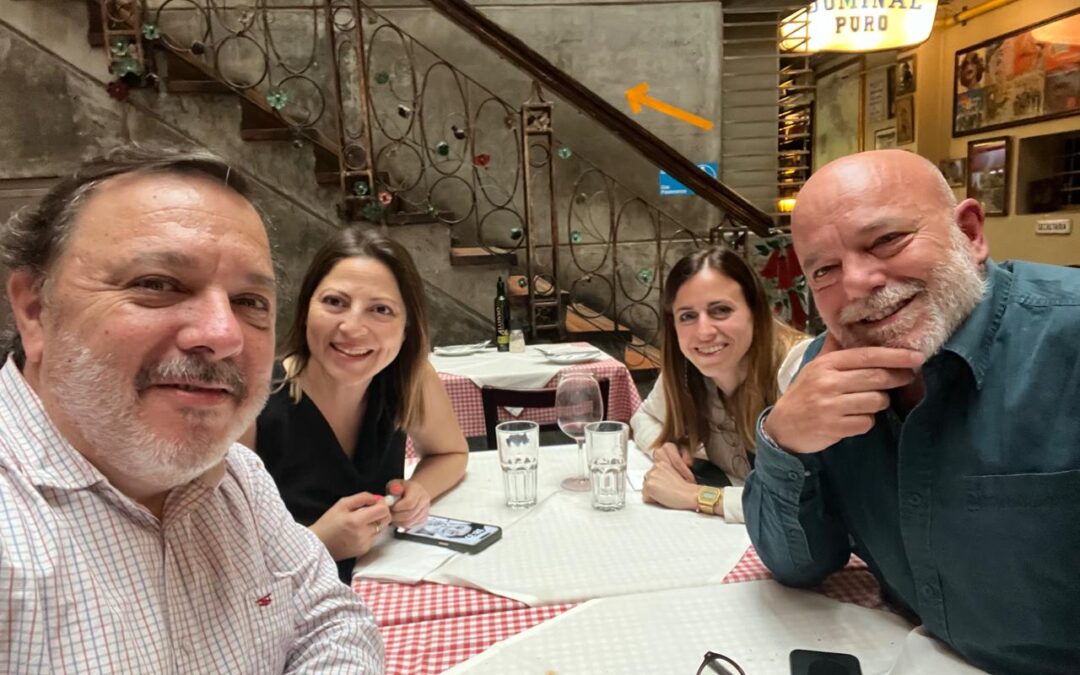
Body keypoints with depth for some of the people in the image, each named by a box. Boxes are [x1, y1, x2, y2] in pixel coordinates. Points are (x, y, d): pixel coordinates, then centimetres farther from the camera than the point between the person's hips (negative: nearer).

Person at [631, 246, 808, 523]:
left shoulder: (799, 369, -25)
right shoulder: (686, 367, -8)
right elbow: (644, 417, 11)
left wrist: (694, 496, -28)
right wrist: (664, 448, -11)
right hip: (731, 533, 5)